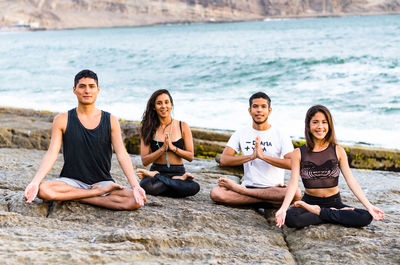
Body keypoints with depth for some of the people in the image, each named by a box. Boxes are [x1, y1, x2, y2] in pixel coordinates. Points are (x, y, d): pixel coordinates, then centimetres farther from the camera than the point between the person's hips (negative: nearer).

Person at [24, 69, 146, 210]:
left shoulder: (110, 121, 3)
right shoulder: (62, 120, 2)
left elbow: (122, 155, -3)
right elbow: (52, 153, -5)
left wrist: (135, 186, -17)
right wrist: (35, 182, -20)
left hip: (103, 181, 1)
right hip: (71, 181, -1)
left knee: (136, 201, -26)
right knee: (42, 190, -32)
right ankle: (98, 192, -17)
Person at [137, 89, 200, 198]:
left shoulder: (183, 126, 6)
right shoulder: (148, 129, 4)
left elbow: (190, 156, 3)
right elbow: (145, 161, -2)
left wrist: (172, 147, -12)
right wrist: (163, 148, -15)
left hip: (178, 171, 2)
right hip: (157, 170, -2)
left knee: (194, 187, -33)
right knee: (147, 186, -39)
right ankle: (178, 180, -14)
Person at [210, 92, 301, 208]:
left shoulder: (281, 136, 4)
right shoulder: (241, 134, 11)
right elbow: (223, 160, -2)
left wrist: (263, 156, -21)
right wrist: (251, 156, -16)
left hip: (273, 188, -1)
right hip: (248, 185, 1)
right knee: (216, 193, -27)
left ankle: (240, 189, -24)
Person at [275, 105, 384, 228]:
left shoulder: (338, 151, 0)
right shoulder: (298, 153, -2)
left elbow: (351, 180, -2)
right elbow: (293, 182, -10)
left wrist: (368, 205, -12)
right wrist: (283, 208, -26)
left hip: (334, 202, 1)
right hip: (310, 201, -1)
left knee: (366, 218, -26)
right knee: (290, 219, -35)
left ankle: (318, 212, -11)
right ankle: (334, 214, -14)